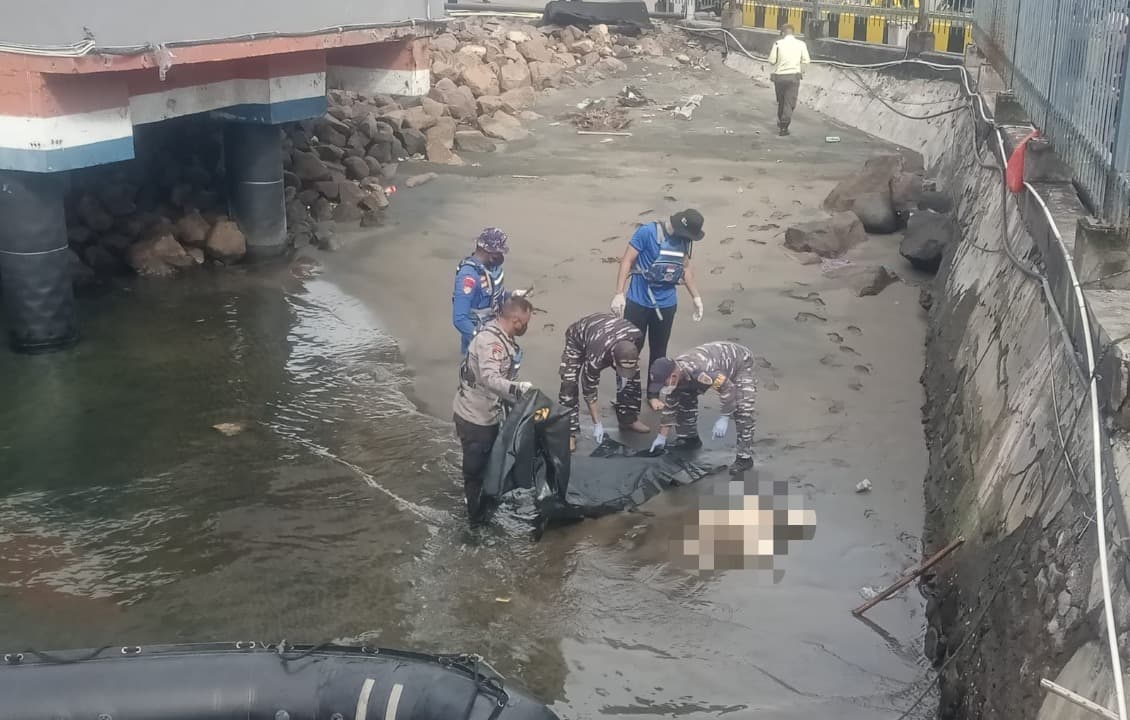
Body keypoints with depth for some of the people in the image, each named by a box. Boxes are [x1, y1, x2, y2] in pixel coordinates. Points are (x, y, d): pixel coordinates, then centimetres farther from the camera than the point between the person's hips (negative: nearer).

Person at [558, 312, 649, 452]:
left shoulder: (637, 336, -35)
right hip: (578, 337, -5)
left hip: (607, 329, 5)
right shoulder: (596, 358, -45)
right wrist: (597, 424, -22)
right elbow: (589, 391, -28)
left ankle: (628, 419, 17)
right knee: (569, 384, -21)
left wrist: (625, 375, -15)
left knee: (633, 377, 0)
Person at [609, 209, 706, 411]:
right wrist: (619, 293, -17)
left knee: (659, 351, 13)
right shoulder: (647, 232, -16)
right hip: (638, 302, -5)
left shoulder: (683, 239, 2)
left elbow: (686, 267, 16)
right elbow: (627, 261, -13)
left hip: (666, 304, 5)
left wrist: (696, 297, 17)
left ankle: (653, 394, 25)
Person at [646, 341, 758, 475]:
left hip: (740, 361, -7)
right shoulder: (670, 375, -18)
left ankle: (745, 457, -14)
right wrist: (662, 437, -1)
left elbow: (728, 388, -35)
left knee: (742, 410, -22)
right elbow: (669, 407, -5)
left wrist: (724, 418, -33)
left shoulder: (701, 370, -45)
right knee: (685, 399, 4)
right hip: (717, 359, 7)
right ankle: (689, 438, 23)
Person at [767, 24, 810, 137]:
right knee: (790, 102, 2)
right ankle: (784, 127, -4)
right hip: (794, 76, 0)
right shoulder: (801, 44, -1)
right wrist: (802, 72, 16)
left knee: (780, 102, 18)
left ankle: (780, 124, 30)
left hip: (779, 76, 1)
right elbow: (806, 61, -1)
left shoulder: (778, 44, -6)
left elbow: (772, 61, -6)